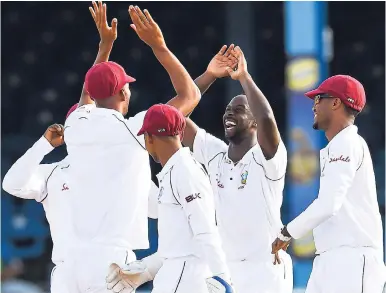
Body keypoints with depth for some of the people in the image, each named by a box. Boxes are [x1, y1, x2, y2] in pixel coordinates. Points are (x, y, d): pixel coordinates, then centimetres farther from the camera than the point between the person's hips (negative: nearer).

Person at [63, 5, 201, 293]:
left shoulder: (75, 126, 8)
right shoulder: (131, 129, -7)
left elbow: (92, 92, 33)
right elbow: (190, 95, 3)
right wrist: (158, 46, 3)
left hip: (82, 256, 7)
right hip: (113, 258, -7)